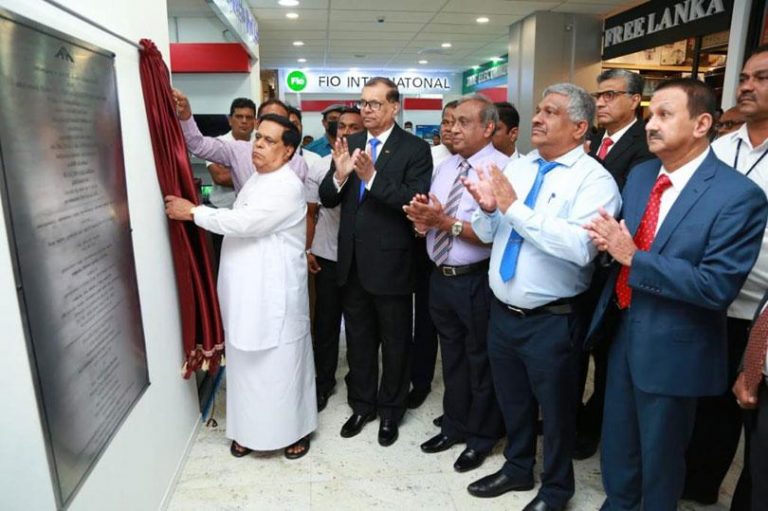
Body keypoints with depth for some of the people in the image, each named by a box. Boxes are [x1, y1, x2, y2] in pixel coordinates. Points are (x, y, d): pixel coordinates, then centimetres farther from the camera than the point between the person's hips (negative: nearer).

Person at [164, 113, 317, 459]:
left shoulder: (288, 187, -15)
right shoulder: (254, 180, 14)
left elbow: (244, 222, -22)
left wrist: (193, 212, -15)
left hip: (274, 294, -8)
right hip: (244, 292, 8)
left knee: (282, 363, 5)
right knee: (246, 363, 16)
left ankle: (294, 429, 25)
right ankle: (249, 429, 33)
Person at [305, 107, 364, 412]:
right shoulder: (319, 167, 0)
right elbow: (310, 213, 4)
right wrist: (306, 249, -1)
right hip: (327, 257, 1)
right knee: (325, 322, 11)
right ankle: (324, 381, 29)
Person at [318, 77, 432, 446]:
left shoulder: (415, 149, -8)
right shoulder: (349, 144, 7)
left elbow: (416, 200, -20)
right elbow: (327, 199, 3)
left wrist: (372, 177, -28)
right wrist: (339, 175, -17)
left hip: (390, 262, -5)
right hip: (352, 261, 5)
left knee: (394, 342, 12)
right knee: (358, 338, 18)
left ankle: (390, 411, 32)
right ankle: (362, 404, 38)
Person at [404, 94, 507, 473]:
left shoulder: (502, 168, -14)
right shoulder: (445, 166, 10)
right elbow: (429, 216, 13)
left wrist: (447, 223, -24)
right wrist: (422, 218, -9)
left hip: (476, 282, -7)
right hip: (440, 277, 7)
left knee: (481, 363, 11)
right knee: (452, 357, 21)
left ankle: (481, 437, 33)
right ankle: (454, 425, 42)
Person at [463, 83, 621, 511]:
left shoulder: (594, 180, -14)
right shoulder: (516, 168, 5)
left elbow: (581, 248, -31)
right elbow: (488, 233, 8)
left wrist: (515, 207, -27)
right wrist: (488, 208, -14)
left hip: (551, 321, -6)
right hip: (503, 311, 6)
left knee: (555, 410, 16)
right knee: (512, 402, 24)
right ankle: (518, 468, 49)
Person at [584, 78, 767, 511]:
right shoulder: (639, 175, 3)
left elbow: (718, 286, -24)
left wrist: (633, 257, -26)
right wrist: (610, 243, -14)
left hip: (672, 347, -6)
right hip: (623, 330, 6)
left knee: (660, 457, 17)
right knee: (617, 444, 24)